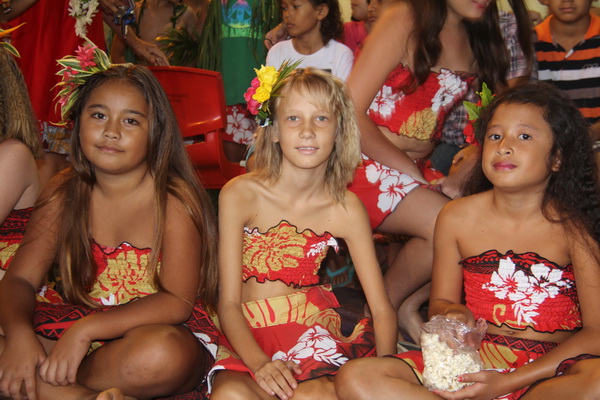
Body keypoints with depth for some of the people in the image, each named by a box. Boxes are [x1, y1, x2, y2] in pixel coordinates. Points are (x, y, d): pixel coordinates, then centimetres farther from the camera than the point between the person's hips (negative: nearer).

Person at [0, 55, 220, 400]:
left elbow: (178, 303, -18)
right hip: (77, 328, 5)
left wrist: (86, 330, -27)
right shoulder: (64, 194, 1)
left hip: (161, 329, -4)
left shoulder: (173, 200, -13)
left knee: (159, 355, -39)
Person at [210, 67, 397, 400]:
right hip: (248, 337, 0)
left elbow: (382, 309, -1)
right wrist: (259, 363, -26)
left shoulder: (346, 209, -3)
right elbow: (228, 302, -8)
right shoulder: (239, 195, -7)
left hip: (314, 334, 1)